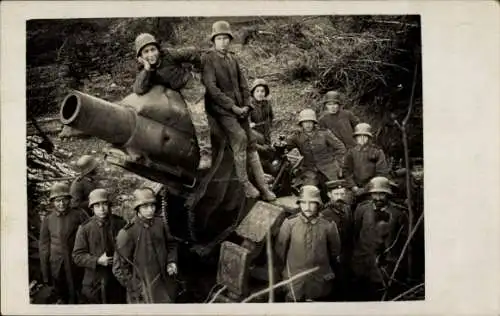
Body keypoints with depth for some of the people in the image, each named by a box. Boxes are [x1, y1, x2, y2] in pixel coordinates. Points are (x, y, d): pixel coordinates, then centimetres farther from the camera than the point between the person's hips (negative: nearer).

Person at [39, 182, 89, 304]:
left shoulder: (79, 215, -9)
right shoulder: (48, 220, -1)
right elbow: (44, 247, 3)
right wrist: (45, 275, 3)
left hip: (75, 265, -2)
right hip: (56, 265, 2)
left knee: (74, 297, 9)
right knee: (63, 296, 18)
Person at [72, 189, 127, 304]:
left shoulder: (120, 224, 0)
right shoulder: (84, 228, -4)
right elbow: (77, 256, -5)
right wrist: (97, 261, -18)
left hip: (117, 282, 1)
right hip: (93, 283, -1)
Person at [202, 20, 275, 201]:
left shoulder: (233, 59, 14)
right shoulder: (208, 59, -5)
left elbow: (243, 85, 16)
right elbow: (212, 88, -12)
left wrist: (246, 106, 0)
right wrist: (232, 106, -16)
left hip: (238, 108, 6)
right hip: (220, 108, -6)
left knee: (251, 144, 2)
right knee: (240, 137, -24)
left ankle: (263, 187, 6)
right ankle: (243, 183, -13)